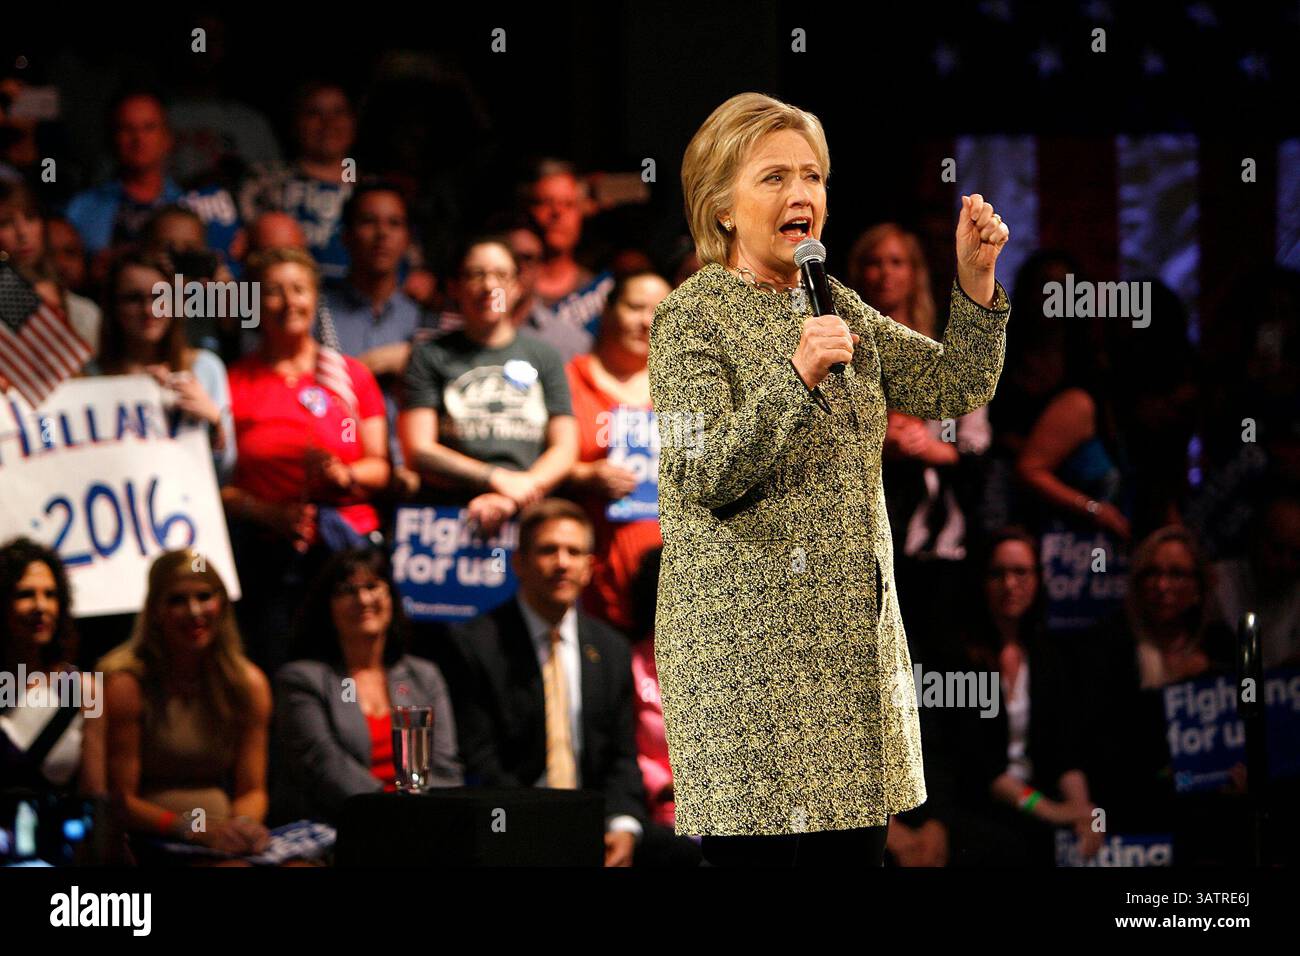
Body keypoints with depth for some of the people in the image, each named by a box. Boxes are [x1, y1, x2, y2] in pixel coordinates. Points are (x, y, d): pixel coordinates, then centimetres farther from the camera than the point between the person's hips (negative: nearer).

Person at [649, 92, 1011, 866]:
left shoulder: (838, 308, 14)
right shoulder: (693, 318, -6)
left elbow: (955, 391, 12)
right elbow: (705, 478, -16)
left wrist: (976, 284, -2)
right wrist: (796, 377, -28)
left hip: (854, 640, 7)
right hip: (747, 644, -7)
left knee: (857, 848, 5)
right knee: (758, 851, -9)